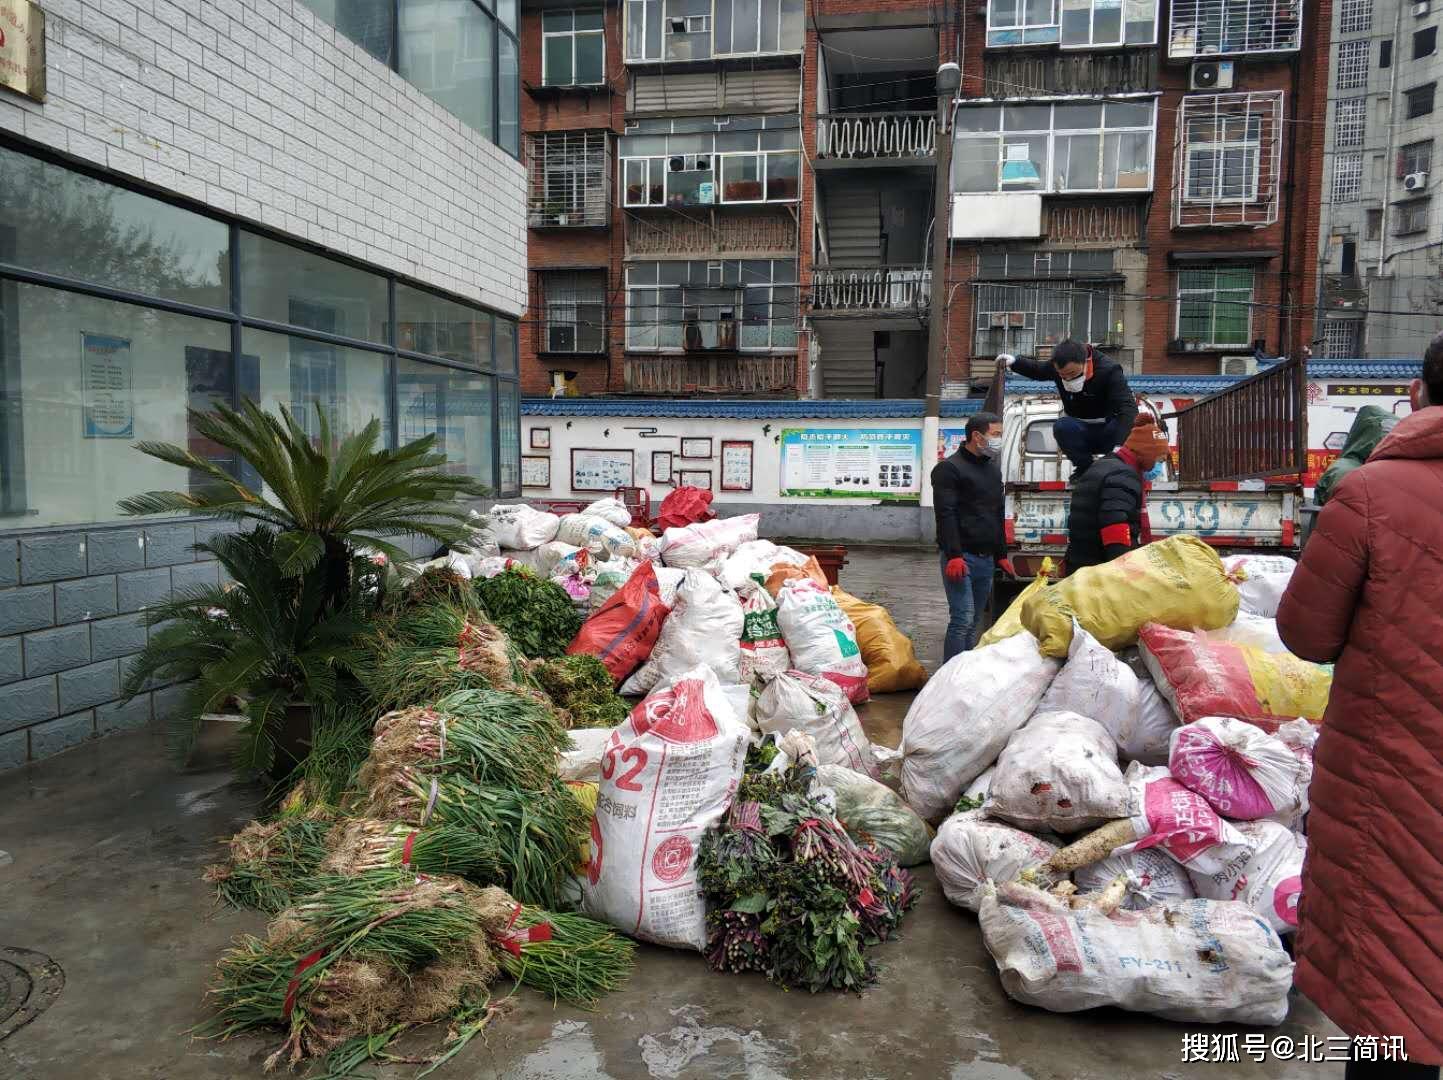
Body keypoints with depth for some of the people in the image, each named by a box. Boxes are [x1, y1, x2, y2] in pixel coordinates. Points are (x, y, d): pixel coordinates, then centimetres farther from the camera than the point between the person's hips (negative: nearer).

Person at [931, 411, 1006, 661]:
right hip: (961, 558, -8)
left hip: (986, 559, 8)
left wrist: (1002, 555, 21)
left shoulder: (993, 469, 20)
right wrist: (954, 555, -22)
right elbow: (946, 515, -14)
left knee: (974, 621, 9)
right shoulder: (949, 468, -5)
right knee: (963, 619, -13)